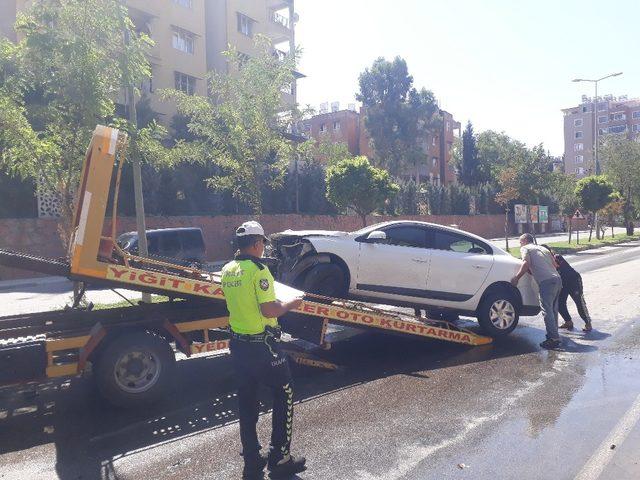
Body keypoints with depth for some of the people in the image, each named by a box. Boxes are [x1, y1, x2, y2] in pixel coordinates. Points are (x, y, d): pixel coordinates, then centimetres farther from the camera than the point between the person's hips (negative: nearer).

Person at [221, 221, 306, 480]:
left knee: (247, 401, 16)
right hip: (262, 346, -7)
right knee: (284, 395, 11)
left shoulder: (227, 270, 5)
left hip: (238, 345, 7)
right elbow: (269, 310, -22)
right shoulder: (258, 270, -18)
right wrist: (290, 304, -5)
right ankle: (279, 458, 17)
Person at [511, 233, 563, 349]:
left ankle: (554, 339, -9)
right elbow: (554, 264, 23)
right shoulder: (543, 248, 29)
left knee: (547, 310, -7)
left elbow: (526, 263, -9)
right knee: (553, 310, 17)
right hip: (557, 279, 8)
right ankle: (553, 334, 25)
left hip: (546, 281, -8)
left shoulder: (525, 248, 8)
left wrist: (516, 278, -5)